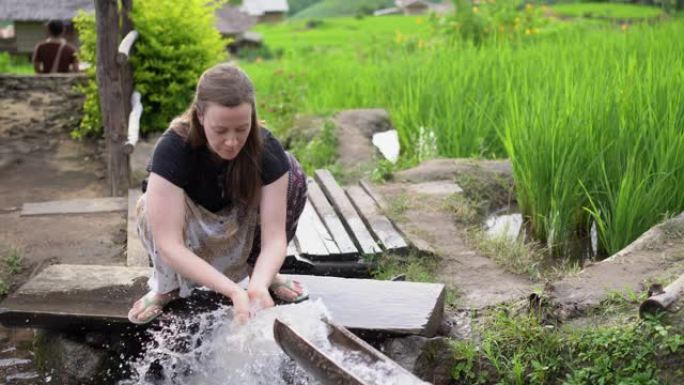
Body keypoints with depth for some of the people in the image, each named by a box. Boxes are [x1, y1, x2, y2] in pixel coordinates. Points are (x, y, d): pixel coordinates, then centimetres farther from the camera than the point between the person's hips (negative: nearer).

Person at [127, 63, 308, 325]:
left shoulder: (266, 149, -27)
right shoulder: (172, 149, -34)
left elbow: (274, 235, -29)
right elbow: (169, 244, -39)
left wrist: (258, 285, -49)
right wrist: (233, 291, -49)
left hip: (239, 233, 2)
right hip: (190, 242, -2)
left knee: (293, 175, -24)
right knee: (149, 208, -36)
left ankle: (260, 270, -4)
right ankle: (166, 286, -7)